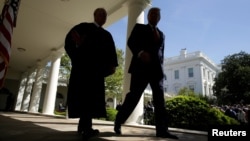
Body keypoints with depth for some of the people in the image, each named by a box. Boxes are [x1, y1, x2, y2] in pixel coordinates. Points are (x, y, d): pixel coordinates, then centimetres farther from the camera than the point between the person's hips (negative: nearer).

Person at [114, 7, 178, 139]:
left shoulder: (161, 34, 26)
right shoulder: (139, 28, 14)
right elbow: (131, 42, -1)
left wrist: (160, 68, 11)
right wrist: (140, 52, -21)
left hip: (156, 69, 5)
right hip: (141, 67, -4)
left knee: (160, 99, -2)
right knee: (133, 97, -6)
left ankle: (162, 130, 1)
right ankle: (118, 122, 10)